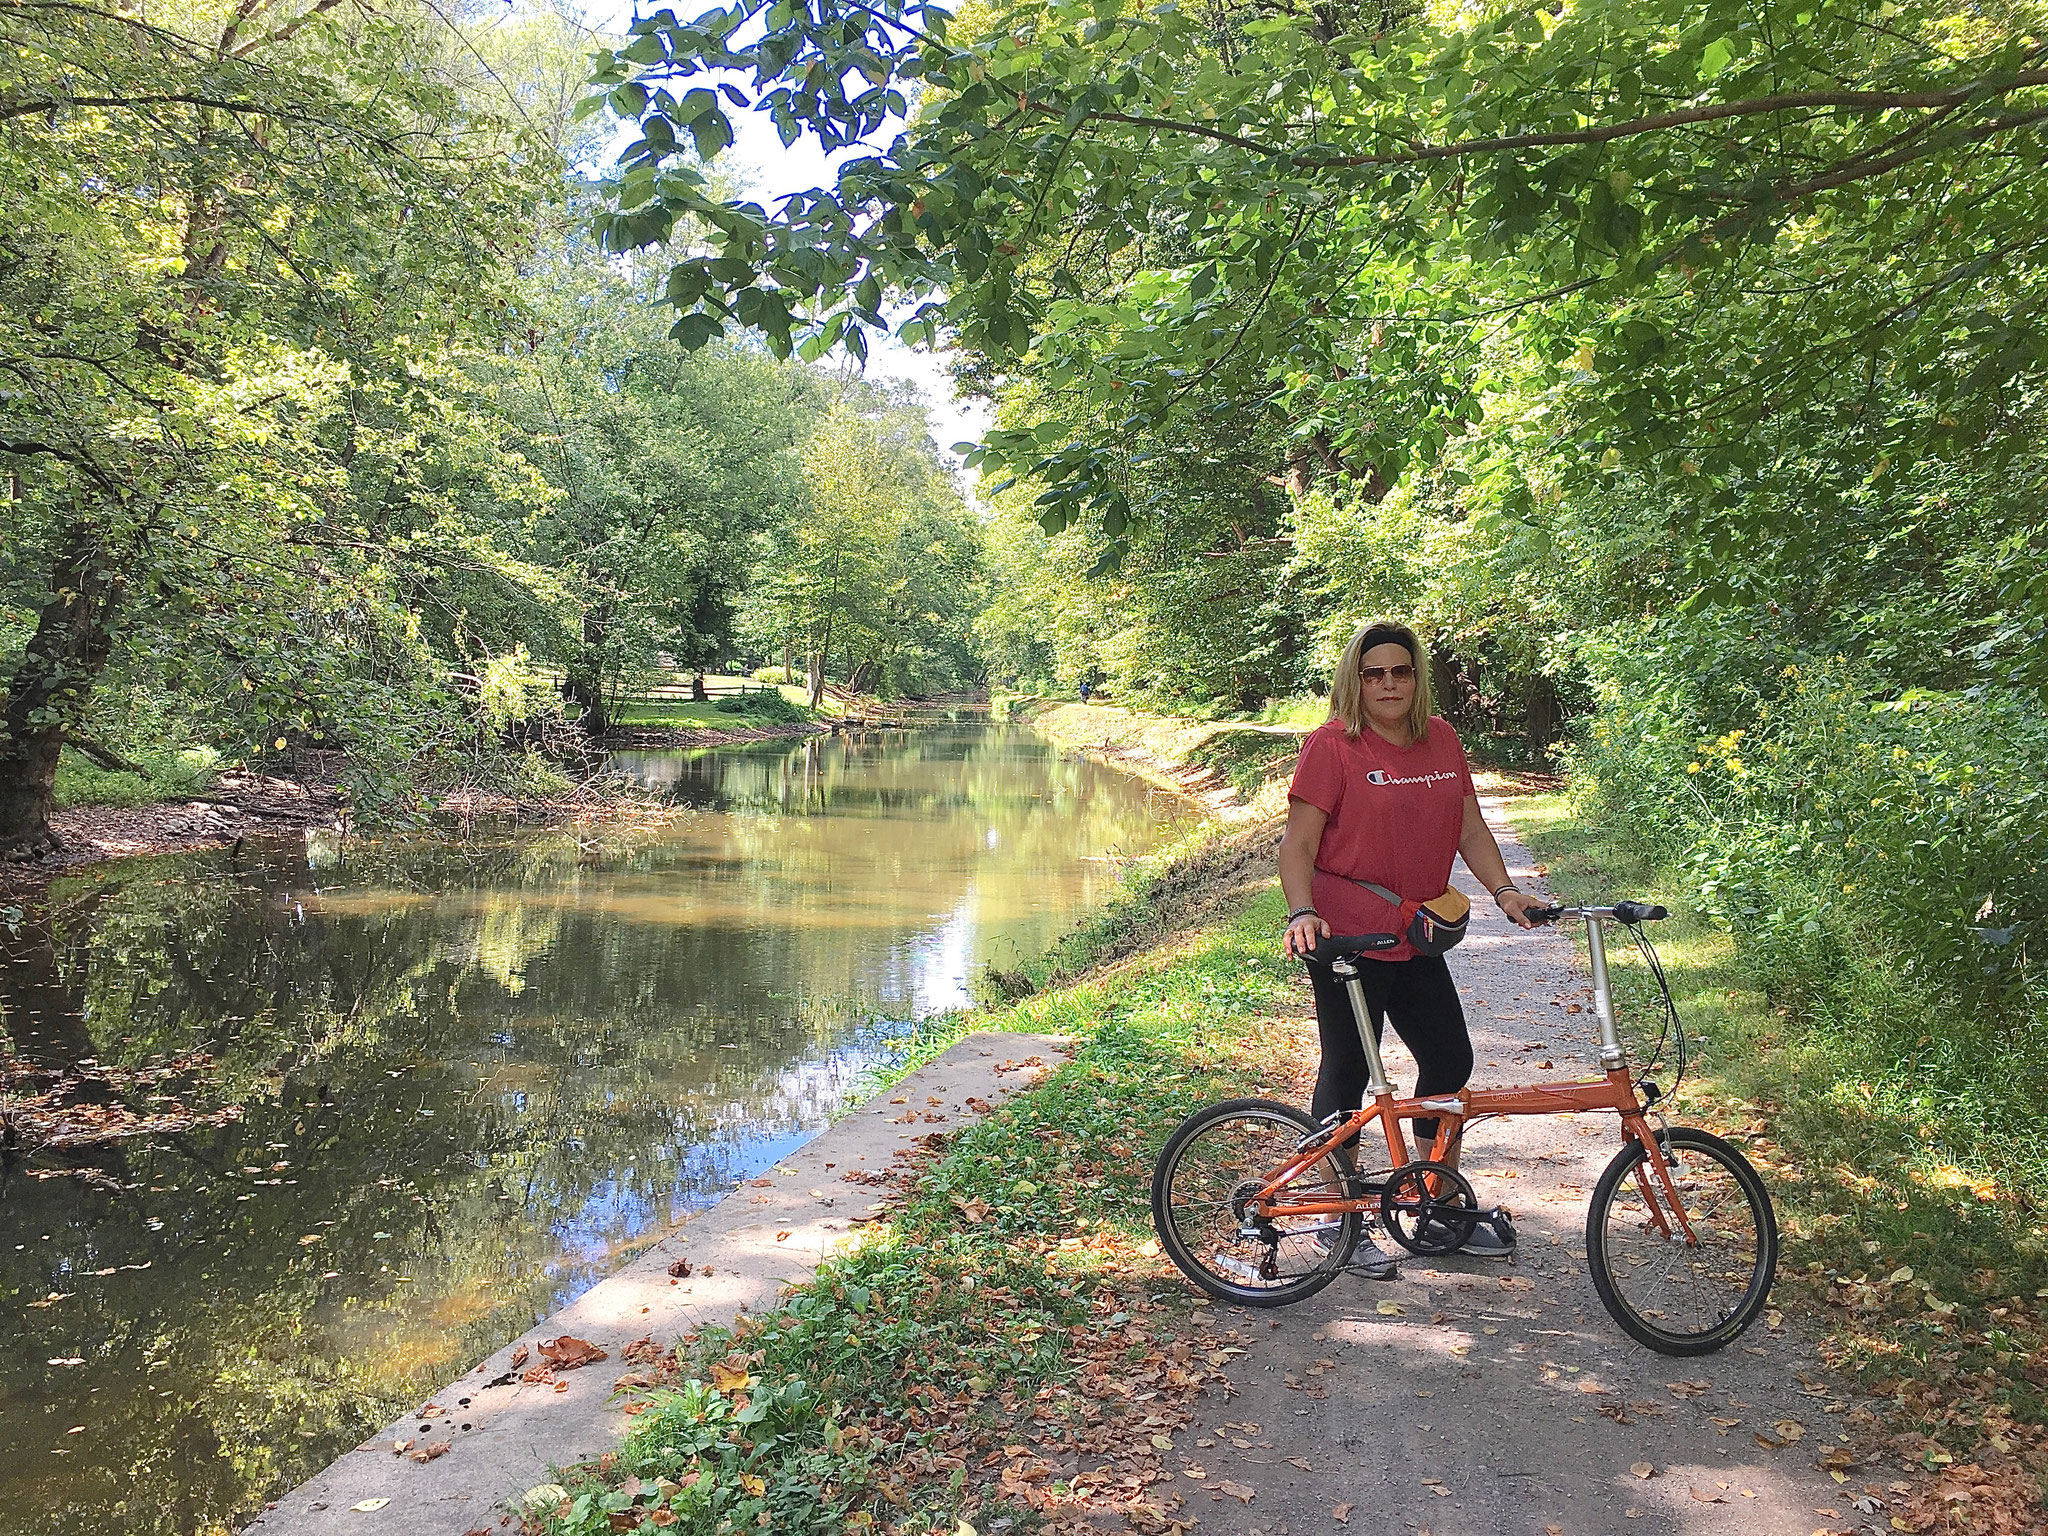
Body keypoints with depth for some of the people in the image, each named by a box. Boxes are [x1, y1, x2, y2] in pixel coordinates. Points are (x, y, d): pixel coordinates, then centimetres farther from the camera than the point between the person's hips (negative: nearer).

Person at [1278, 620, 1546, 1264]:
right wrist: (1302, 913, -26)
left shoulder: (1441, 738, 8)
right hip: (1346, 936, -7)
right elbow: (1297, 843, -13)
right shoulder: (1332, 744, -10)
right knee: (1348, 1069, 2)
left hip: (1415, 938, 7)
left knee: (1450, 1060, 12)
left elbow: (1470, 830, 13)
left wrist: (1505, 890, 0)